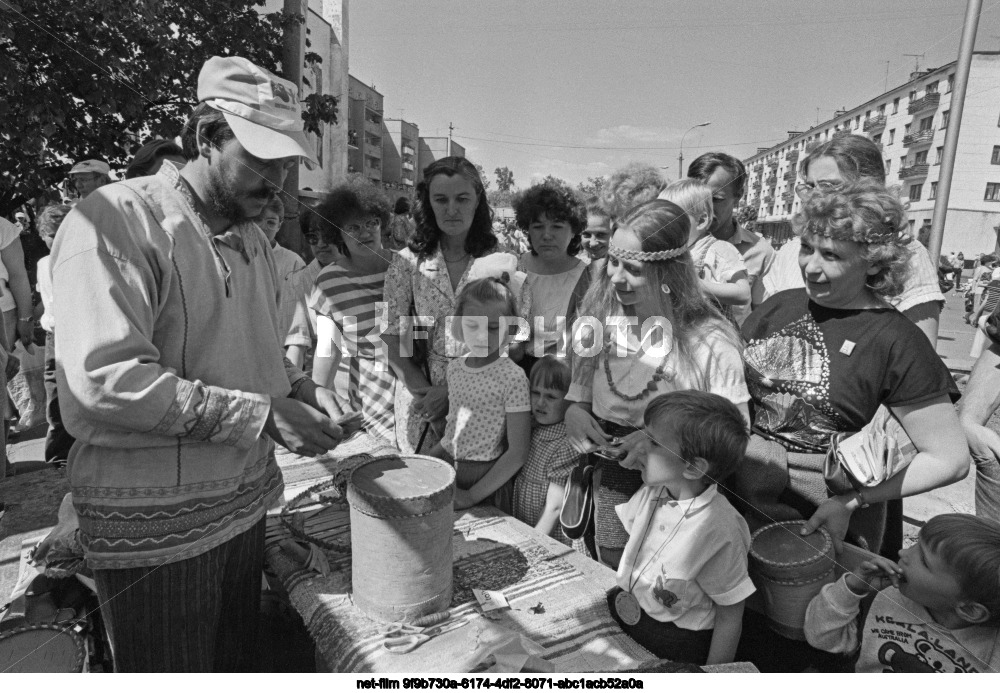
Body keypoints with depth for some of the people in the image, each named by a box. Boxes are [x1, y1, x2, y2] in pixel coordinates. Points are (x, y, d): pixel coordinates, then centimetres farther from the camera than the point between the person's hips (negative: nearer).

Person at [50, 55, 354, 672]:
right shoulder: (117, 220, -15)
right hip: (154, 525, -7)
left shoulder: (253, 239, 10)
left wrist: (298, 390, -2)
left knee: (239, 662, 21)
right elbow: (104, 377, -26)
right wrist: (261, 414, -25)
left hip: (246, 501, 7)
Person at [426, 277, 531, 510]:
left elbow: (517, 453, -18)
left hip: (484, 477, -5)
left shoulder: (513, 377, -17)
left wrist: (472, 496, -18)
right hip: (443, 464, 5)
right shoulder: (454, 366, 1)